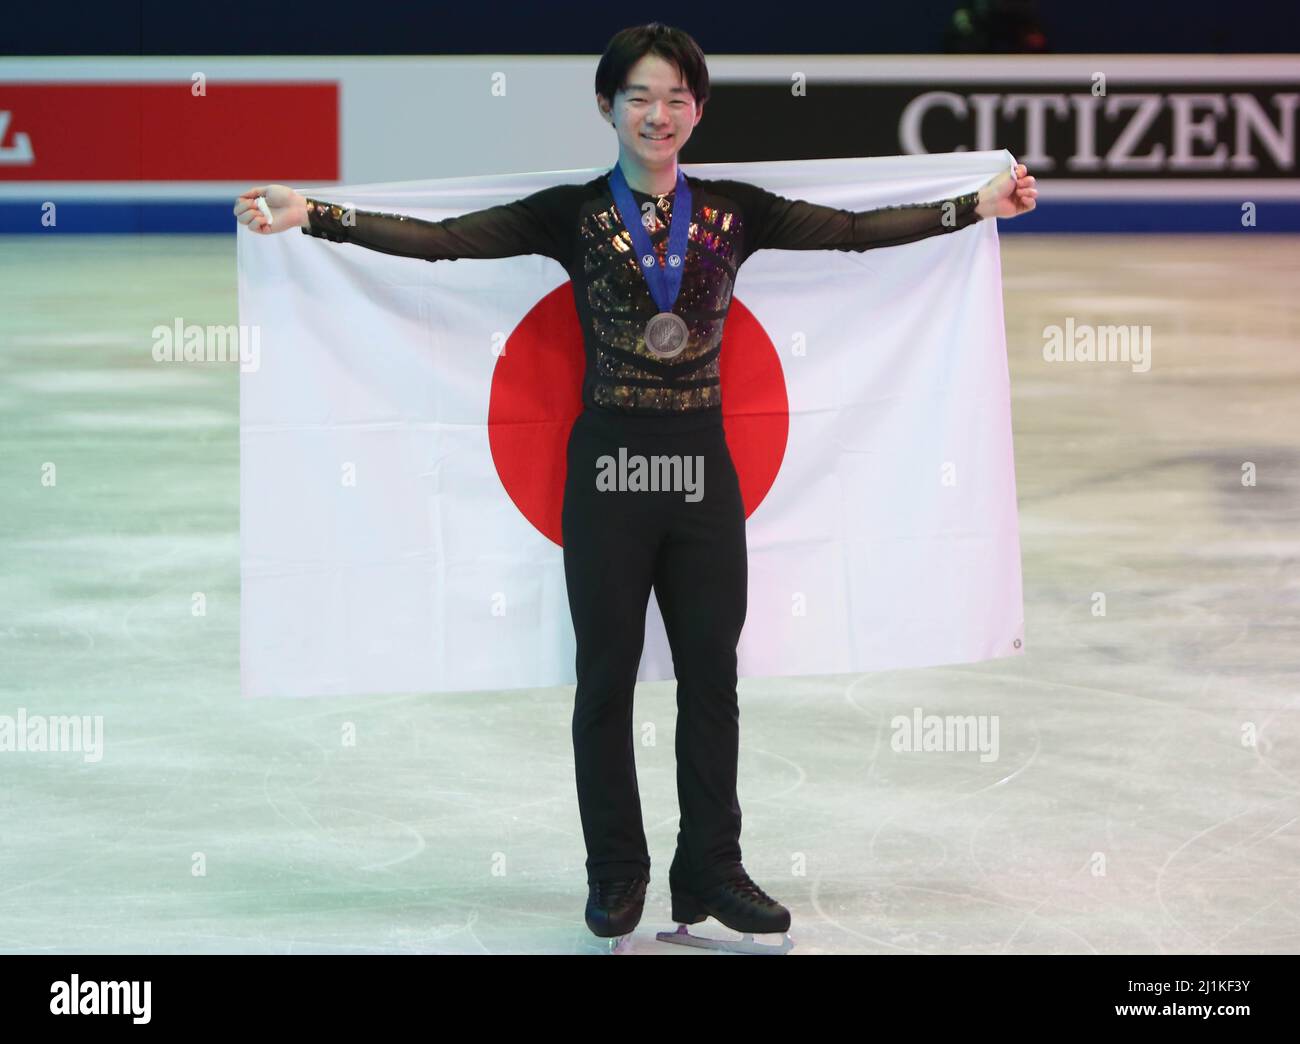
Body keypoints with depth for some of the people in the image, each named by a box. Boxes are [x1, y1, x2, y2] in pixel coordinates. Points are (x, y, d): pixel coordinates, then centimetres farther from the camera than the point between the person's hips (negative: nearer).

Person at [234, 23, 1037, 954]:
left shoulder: (733, 210, 5)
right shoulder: (573, 214, -3)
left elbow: (856, 230, 3)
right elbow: (442, 239, -11)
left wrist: (978, 206, 0)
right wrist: (313, 214, -21)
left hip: (702, 464, 2)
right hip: (608, 466, -2)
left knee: (712, 674, 6)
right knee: (606, 677, 5)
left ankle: (712, 869, 17)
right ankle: (617, 876, 18)